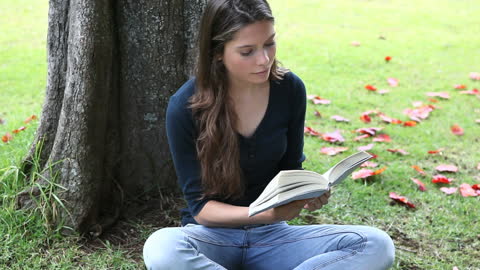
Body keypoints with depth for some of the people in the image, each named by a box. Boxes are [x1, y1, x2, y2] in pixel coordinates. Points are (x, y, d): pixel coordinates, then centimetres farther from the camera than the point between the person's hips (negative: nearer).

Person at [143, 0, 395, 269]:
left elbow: (290, 169, 5)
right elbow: (200, 206, -14)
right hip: (212, 235, -2)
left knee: (377, 245, -20)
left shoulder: (290, 89, -7)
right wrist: (266, 213, -31)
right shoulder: (185, 106, -16)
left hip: (272, 236, 3)